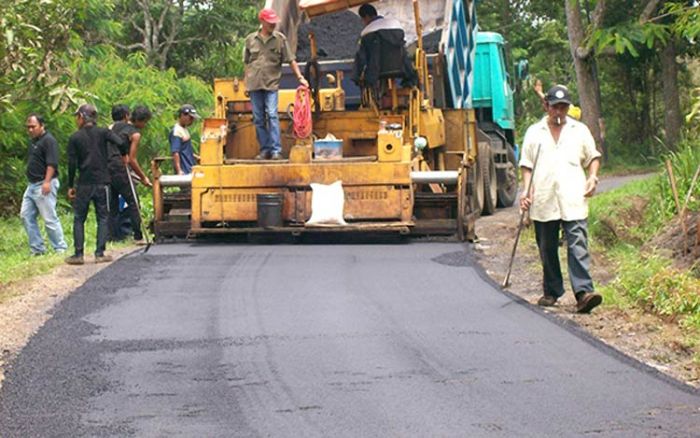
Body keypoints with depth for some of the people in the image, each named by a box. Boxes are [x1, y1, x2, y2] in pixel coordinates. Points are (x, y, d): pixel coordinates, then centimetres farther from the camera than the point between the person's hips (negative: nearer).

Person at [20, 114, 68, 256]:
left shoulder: (48, 140, -11)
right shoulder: (33, 141, 17)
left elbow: (52, 163, -20)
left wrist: (47, 182, -27)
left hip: (44, 186, -10)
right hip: (32, 185, 10)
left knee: (49, 218, -8)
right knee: (26, 215, 7)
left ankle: (60, 249, -1)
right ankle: (37, 248, 11)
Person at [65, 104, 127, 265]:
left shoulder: (74, 138, 0)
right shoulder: (103, 132, 1)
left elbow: (72, 164, -4)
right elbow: (121, 142, -14)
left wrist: (70, 186, 4)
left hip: (84, 184, -1)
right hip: (102, 182, 1)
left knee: (78, 219, 7)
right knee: (103, 218, 7)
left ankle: (78, 254, 3)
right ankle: (100, 253, 0)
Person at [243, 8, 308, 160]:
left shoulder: (280, 39, 4)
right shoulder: (250, 40, 8)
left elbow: (291, 60, 4)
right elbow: (247, 63, 15)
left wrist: (300, 77, -5)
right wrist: (246, 83, 11)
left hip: (271, 84, -2)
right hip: (254, 84, 2)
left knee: (272, 116, -13)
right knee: (258, 119, 4)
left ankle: (276, 150, -14)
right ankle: (264, 150, 11)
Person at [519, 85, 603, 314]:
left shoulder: (580, 131, 11)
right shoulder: (534, 132, 11)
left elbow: (593, 157, 20)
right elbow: (526, 164, 12)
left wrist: (592, 177, 1)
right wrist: (527, 190, -2)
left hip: (573, 202, -2)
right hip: (543, 201, 2)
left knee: (578, 246, -13)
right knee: (547, 249, 9)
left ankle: (583, 292, -22)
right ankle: (551, 291, 22)